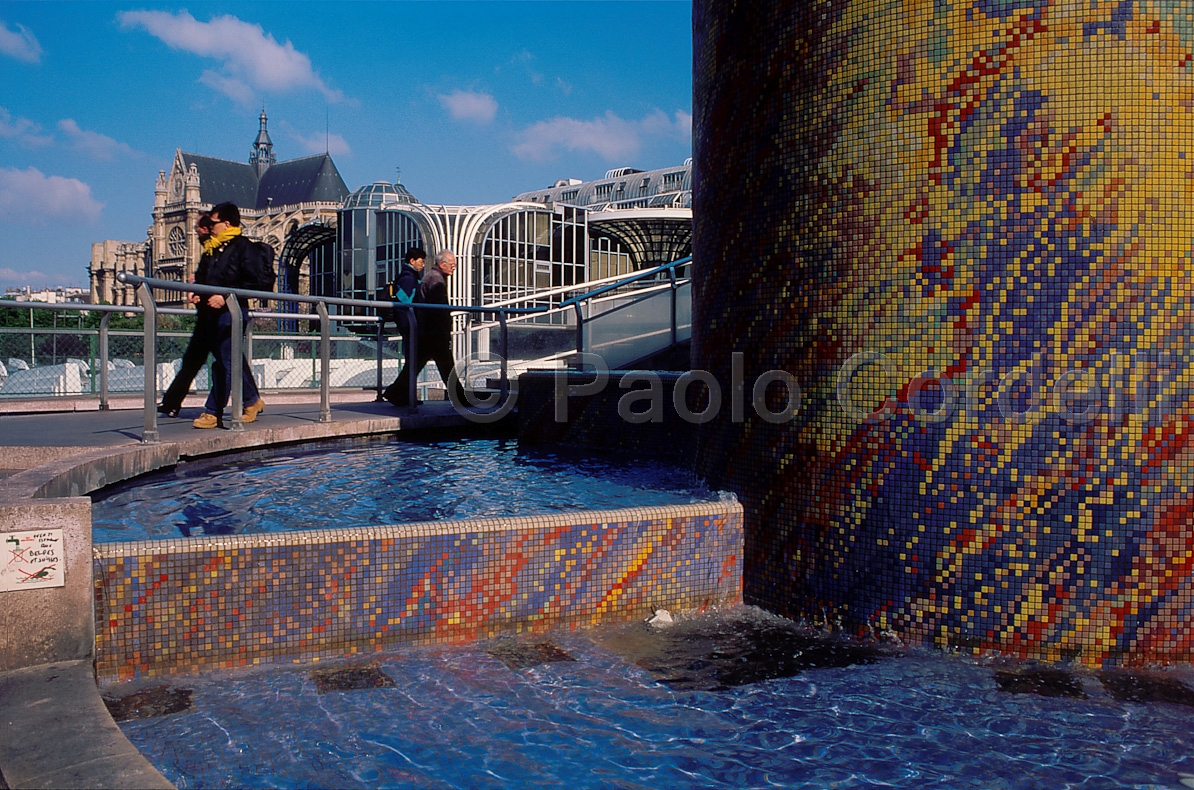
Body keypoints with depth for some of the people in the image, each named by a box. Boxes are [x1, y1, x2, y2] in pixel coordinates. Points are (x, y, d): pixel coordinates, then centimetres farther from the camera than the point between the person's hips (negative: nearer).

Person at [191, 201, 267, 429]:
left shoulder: (244, 248, -6)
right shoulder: (211, 249, 18)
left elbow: (253, 282, -14)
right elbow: (202, 276, 27)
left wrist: (226, 297, -20)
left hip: (231, 311, -8)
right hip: (212, 312, 8)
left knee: (225, 362, -8)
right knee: (233, 360, 13)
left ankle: (213, 412, -8)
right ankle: (252, 400, 27)